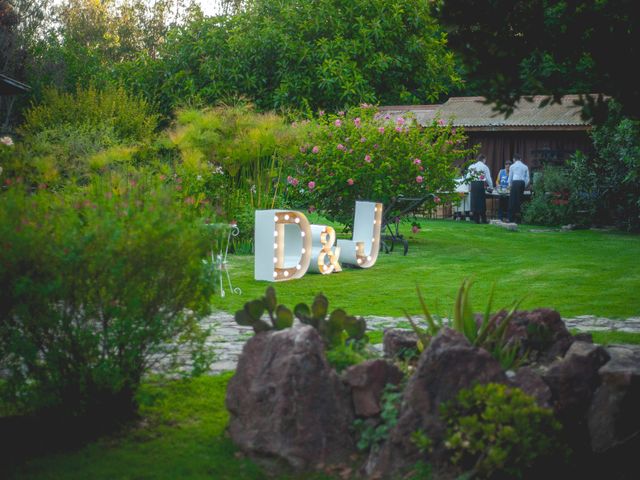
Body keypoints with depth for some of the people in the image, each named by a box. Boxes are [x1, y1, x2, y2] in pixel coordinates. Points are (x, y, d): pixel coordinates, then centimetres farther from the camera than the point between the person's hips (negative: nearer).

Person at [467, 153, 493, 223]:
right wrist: (491, 187, 14)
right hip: (481, 184, -4)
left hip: (473, 184, 4)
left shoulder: (472, 166, 11)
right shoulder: (484, 167, 1)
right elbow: (488, 178, 2)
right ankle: (483, 219, 2)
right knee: (482, 201, 2)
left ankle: (476, 219, 7)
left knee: (474, 200, 7)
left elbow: (468, 177, 5)